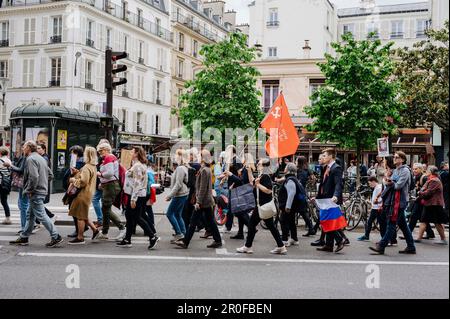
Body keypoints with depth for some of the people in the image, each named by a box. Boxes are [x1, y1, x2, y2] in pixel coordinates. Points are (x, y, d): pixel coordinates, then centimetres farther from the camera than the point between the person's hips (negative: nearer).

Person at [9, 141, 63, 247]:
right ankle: (24, 237, 26)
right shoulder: (41, 158, 16)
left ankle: (56, 237, -7)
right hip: (42, 190, 10)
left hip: (35, 193, -10)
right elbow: (50, 174, 19)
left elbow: (34, 176, -27)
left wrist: (30, 190, -17)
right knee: (30, 215, 17)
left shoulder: (30, 159, -15)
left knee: (41, 215, -7)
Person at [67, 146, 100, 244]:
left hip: (83, 194, -10)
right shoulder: (93, 166, 13)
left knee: (80, 216, -2)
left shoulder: (86, 167, -19)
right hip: (88, 193, 10)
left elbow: (83, 181, -24)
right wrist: (77, 174, 15)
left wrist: (73, 180, -9)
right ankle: (95, 229, 18)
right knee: (83, 215, 19)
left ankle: (80, 238, 4)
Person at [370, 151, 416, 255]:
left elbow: (399, 185, -17)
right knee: (403, 224, 12)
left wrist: (390, 184, 0)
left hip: (400, 201, -9)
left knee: (392, 224, -8)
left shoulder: (405, 171, -9)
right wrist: (389, 183, -3)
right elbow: (391, 183, 19)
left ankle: (381, 246, -10)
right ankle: (411, 247, 18)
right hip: (394, 200, 9)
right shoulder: (396, 170, 19)